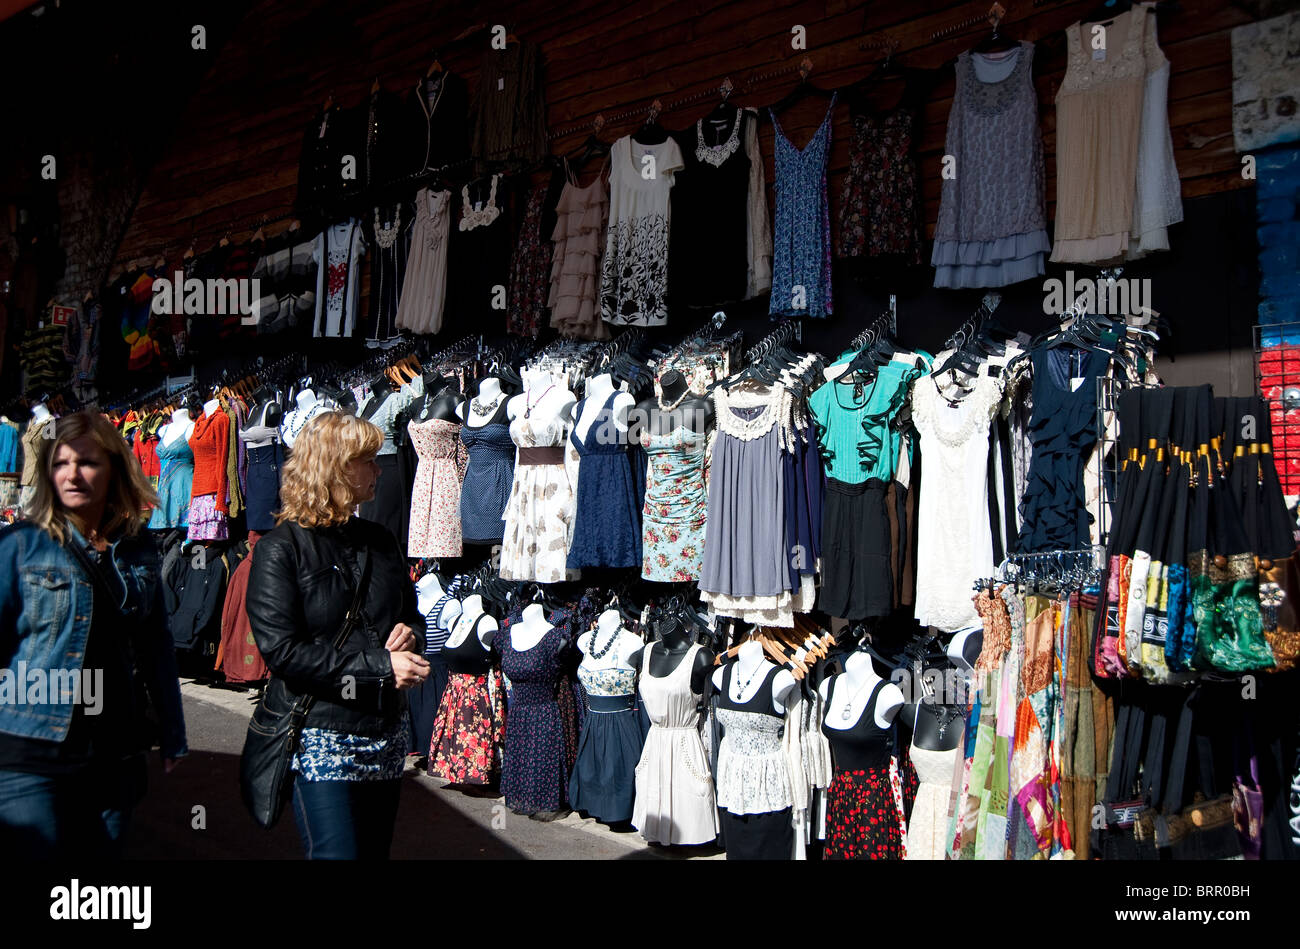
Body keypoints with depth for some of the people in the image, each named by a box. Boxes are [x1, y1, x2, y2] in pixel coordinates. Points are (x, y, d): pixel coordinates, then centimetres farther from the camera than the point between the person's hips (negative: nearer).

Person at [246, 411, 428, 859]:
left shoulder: (380, 540, 11)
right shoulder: (281, 549, -9)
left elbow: (412, 615, 23)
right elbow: (282, 651, -18)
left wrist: (410, 633, -3)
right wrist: (379, 665, -20)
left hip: (386, 733, 6)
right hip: (321, 738, -6)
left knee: (375, 850, 13)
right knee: (337, 852, -9)